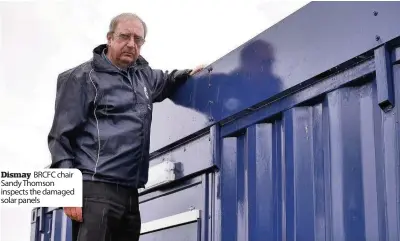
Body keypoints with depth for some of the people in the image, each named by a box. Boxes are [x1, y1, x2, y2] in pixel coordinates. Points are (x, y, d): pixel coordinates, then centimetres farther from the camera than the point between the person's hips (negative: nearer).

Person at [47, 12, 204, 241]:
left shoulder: (142, 74, 20)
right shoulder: (83, 78, -1)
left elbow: (165, 82, 45)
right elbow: (62, 136, -6)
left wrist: (188, 74, 23)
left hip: (130, 192, 7)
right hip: (96, 190, -7)